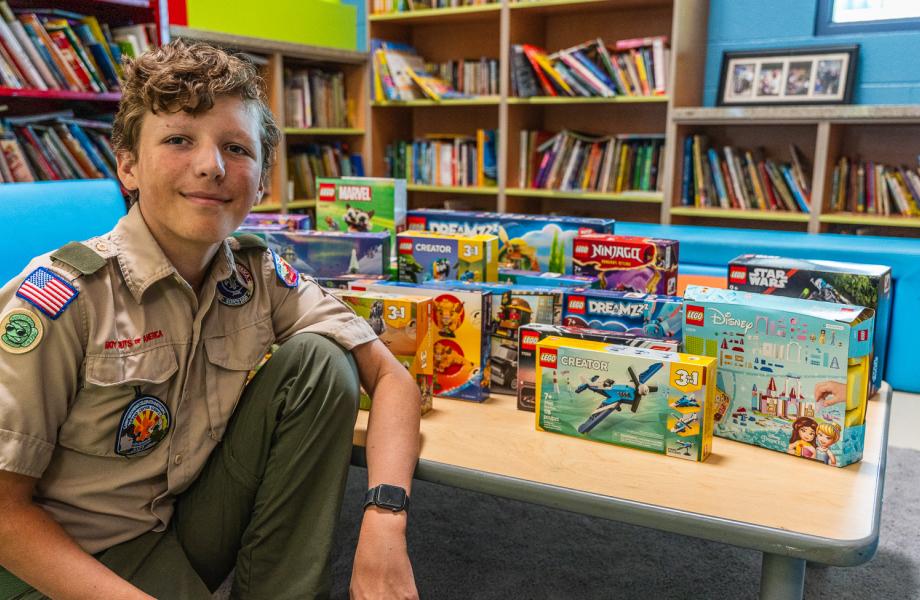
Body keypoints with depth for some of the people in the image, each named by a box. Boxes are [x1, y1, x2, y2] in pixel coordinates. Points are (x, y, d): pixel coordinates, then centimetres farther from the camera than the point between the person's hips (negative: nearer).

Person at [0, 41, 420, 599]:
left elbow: (390, 376, -8)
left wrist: (385, 520, -24)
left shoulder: (259, 275, -7)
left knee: (320, 359, -14)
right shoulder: (62, 296, -21)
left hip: (194, 526, 5)